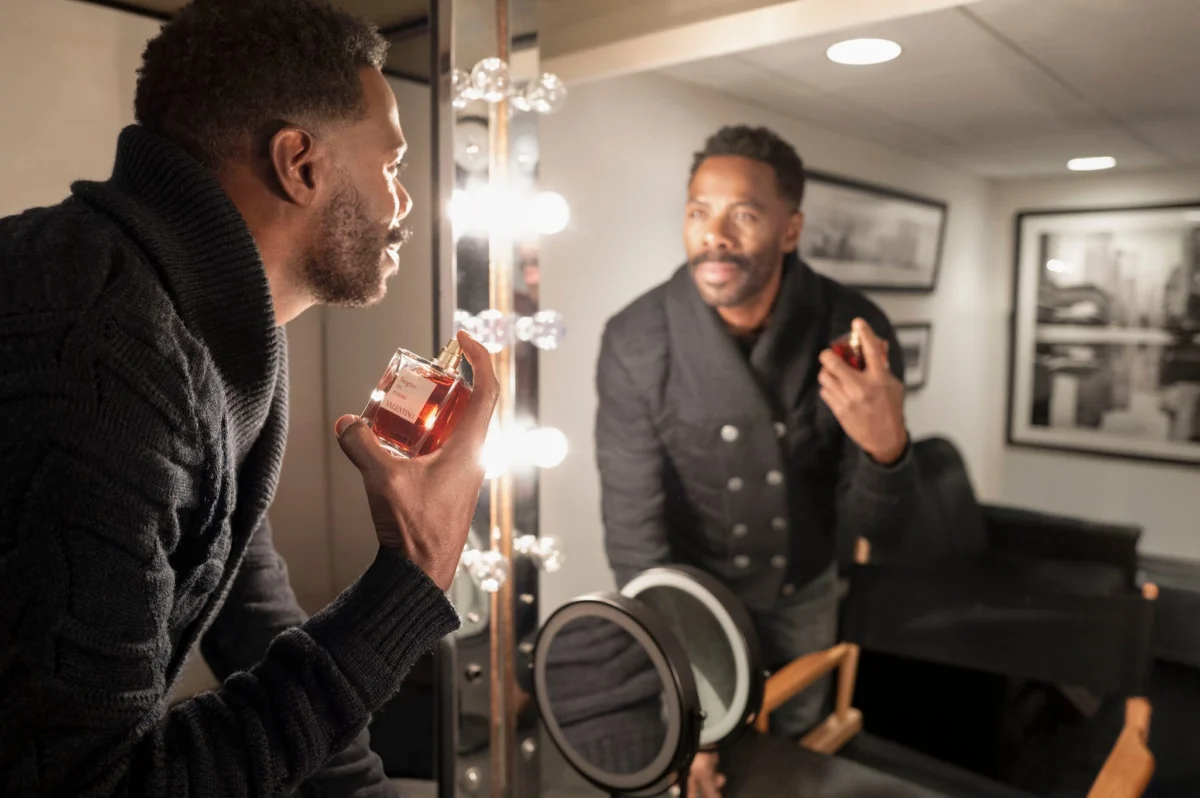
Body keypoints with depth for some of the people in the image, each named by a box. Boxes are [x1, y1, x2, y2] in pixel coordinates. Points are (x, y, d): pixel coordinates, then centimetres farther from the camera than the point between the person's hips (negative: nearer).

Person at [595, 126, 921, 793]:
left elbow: (873, 524, -17)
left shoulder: (855, 332, -23)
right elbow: (635, 527, -22)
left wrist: (886, 446, -41)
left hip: (805, 590, 2)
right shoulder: (635, 342, -27)